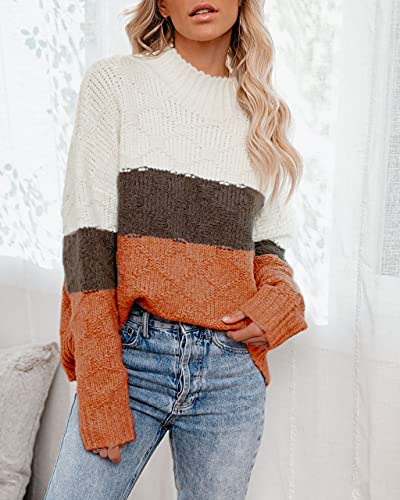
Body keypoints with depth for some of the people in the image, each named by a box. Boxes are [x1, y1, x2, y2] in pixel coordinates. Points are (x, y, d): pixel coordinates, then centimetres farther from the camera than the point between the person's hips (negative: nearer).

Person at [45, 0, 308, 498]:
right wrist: (101, 393, -13)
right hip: (131, 353, -3)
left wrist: (281, 297, -5)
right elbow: (86, 235, -7)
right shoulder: (114, 80, 1)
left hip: (233, 368, 3)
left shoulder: (263, 111, 12)